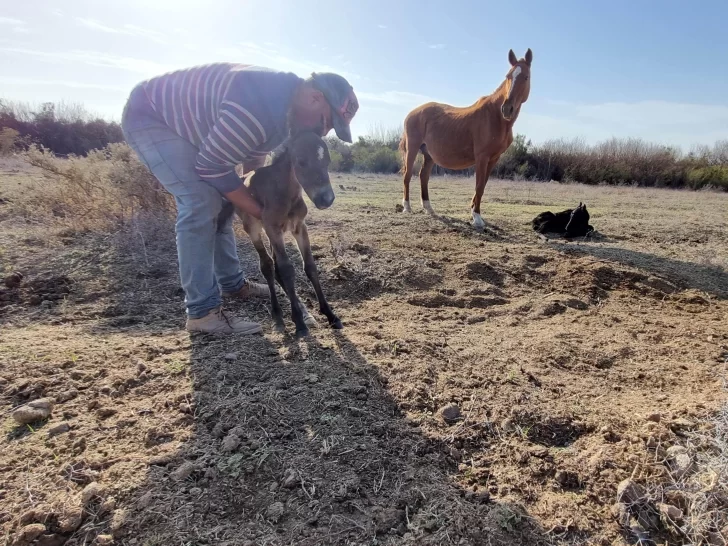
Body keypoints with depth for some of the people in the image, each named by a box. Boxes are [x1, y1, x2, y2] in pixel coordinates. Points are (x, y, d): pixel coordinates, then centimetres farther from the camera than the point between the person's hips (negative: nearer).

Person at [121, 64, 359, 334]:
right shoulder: (260, 104, -35)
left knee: (220, 200, 8)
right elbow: (212, 167, -28)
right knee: (201, 203, -22)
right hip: (148, 116, -9)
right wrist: (263, 213, -20)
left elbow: (253, 160, 8)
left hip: (182, 120, 10)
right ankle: (203, 312, -15)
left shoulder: (284, 104, -3)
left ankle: (232, 284, 22)